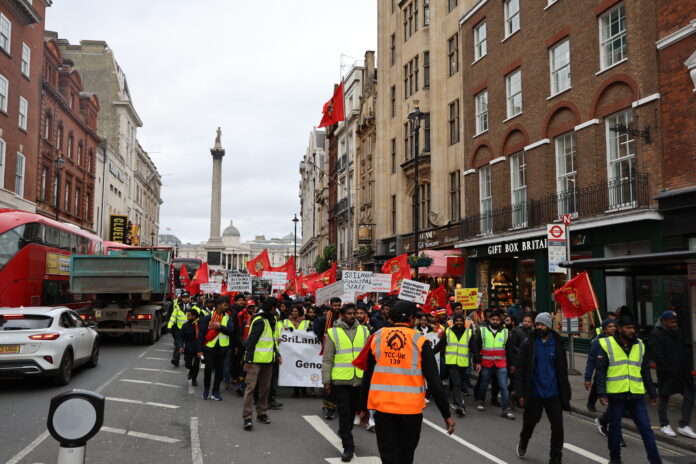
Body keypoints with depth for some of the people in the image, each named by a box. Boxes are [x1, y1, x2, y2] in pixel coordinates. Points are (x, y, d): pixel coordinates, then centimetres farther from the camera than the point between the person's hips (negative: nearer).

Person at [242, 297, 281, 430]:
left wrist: (277, 354, 14)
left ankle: (261, 413, 24)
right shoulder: (260, 321, -15)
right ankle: (247, 417, -7)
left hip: (268, 360, 9)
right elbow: (251, 341, -18)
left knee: (265, 387, 13)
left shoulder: (270, 320, 14)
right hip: (256, 360, -9)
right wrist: (248, 360, -20)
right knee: (251, 387, -8)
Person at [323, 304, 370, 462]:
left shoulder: (364, 331, 7)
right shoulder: (333, 332, -2)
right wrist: (326, 381, -4)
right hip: (341, 380, -3)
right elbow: (327, 359, -1)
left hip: (360, 379, 3)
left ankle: (344, 432, 43)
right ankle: (348, 446, 7)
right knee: (344, 412, -1)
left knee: (353, 410, 18)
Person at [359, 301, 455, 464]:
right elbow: (434, 382, -8)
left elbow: (367, 377, 6)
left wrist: (363, 408, 15)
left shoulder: (377, 337, 1)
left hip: (383, 406, 1)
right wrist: (447, 415, -2)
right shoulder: (419, 341, -6)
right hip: (411, 408, -1)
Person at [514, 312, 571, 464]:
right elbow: (519, 370, -6)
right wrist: (521, 393, -11)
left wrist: (565, 393, 5)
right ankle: (523, 443, 45)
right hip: (534, 393, -1)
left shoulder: (557, 344, 1)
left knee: (557, 427, 0)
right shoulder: (528, 344, -5)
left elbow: (563, 371, 7)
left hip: (553, 394, 1)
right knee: (529, 423, 15)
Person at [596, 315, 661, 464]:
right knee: (614, 429, 10)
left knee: (646, 429, 1)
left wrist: (652, 393, 18)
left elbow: (645, 372, 18)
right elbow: (600, 371, -5)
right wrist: (601, 393, -12)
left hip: (636, 396, 3)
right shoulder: (607, 345, -3)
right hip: (615, 395, -3)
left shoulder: (639, 345, 10)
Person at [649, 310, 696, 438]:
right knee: (664, 398, 5)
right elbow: (658, 357, -18)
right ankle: (664, 425, 19)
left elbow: (684, 352, 17)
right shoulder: (656, 335, -13)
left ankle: (684, 425, 11)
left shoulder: (677, 332, 11)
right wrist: (671, 371, -18)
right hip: (667, 374, -7)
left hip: (683, 372, 7)